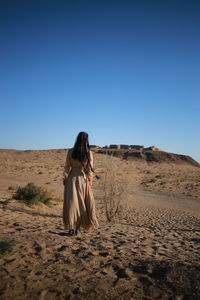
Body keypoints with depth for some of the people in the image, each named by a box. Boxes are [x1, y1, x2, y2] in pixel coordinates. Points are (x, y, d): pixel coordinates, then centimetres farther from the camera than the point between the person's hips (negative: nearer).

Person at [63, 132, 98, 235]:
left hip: (72, 178, 0)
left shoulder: (70, 152, -5)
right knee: (82, 203, 13)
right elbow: (90, 169, -3)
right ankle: (78, 227, 17)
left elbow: (67, 167, -3)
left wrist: (65, 179, 6)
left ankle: (72, 226, 7)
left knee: (72, 202, 8)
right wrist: (90, 181, 7)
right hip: (84, 179, 0)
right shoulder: (89, 153, -6)